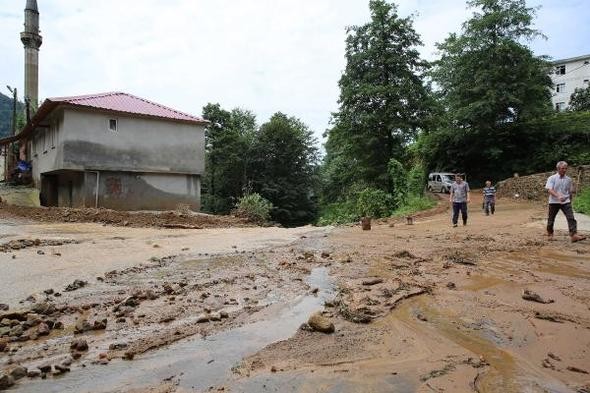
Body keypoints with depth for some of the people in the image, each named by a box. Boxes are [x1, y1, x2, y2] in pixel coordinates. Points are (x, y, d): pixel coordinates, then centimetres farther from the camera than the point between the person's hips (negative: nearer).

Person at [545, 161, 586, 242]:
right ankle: (550, 234, 27)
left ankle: (574, 235, -17)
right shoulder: (552, 178, -6)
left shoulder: (568, 179, 7)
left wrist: (570, 201, 20)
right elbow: (549, 189, -18)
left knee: (571, 218, -12)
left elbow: (570, 192, 17)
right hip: (554, 201, -2)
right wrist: (558, 196, -33)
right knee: (551, 219, 8)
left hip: (566, 202, 3)